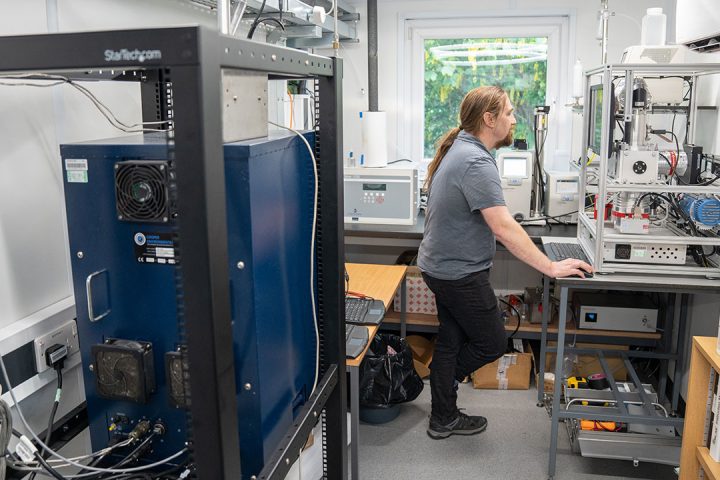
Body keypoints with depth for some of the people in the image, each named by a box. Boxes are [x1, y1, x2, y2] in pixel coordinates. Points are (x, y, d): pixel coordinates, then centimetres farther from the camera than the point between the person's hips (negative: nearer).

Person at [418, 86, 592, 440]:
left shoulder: (459, 149, 8)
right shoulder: (476, 162, -24)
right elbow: (503, 227, -29)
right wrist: (551, 268, -25)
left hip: (443, 265, 10)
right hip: (460, 273, -10)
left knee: (451, 342, 17)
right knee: (493, 343, 7)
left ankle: (443, 419, 29)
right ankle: (445, 379, 26)